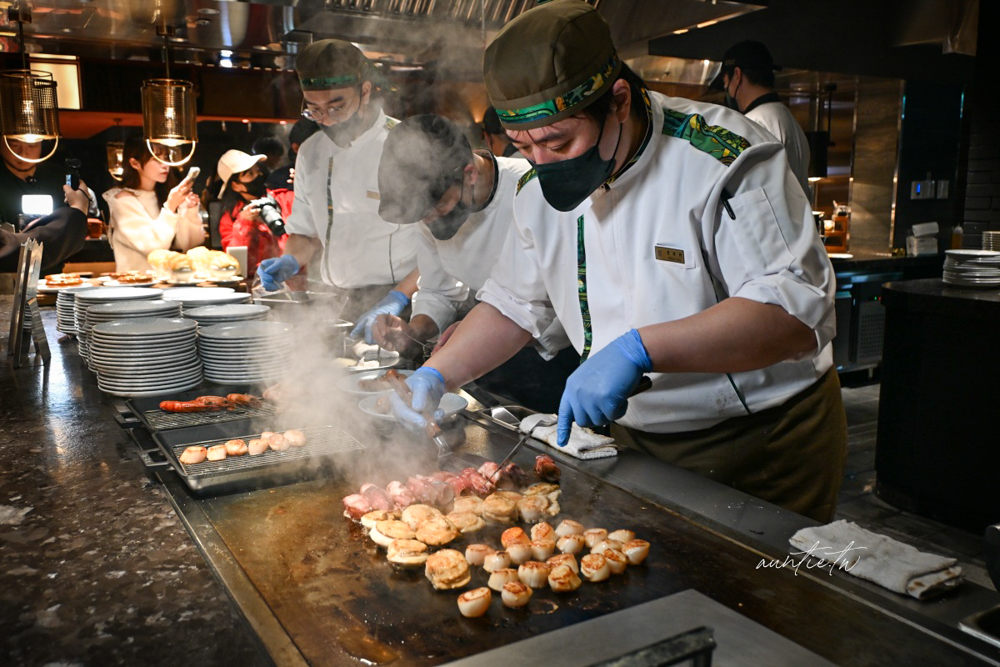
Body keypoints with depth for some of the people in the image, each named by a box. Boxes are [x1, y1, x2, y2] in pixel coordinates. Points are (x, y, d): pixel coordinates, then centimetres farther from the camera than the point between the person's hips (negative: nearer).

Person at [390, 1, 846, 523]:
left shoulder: (723, 158, -22)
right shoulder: (540, 190, -2)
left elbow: (796, 309, -29)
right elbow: (512, 305, 9)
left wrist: (638, 348, -37)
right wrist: (437, 375, -4)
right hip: (637, 440, 5)